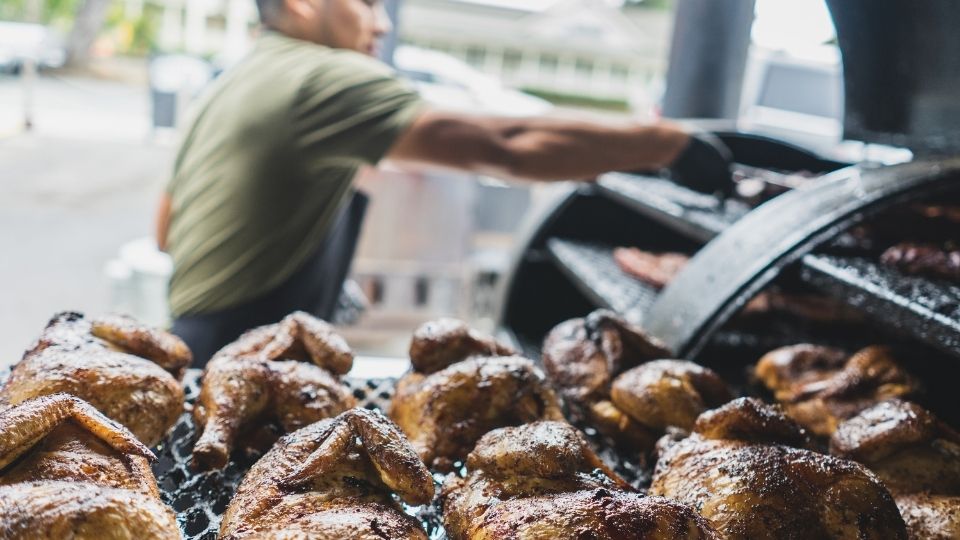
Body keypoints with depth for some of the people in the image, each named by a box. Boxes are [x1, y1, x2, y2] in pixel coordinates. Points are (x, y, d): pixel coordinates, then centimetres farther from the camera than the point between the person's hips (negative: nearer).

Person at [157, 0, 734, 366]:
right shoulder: (327, 77, -17)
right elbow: (504, 146, -24)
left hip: (198, 348, 10)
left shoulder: (228, 86, 14)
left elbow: (166, 229, 21)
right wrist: (671, 143, -19)